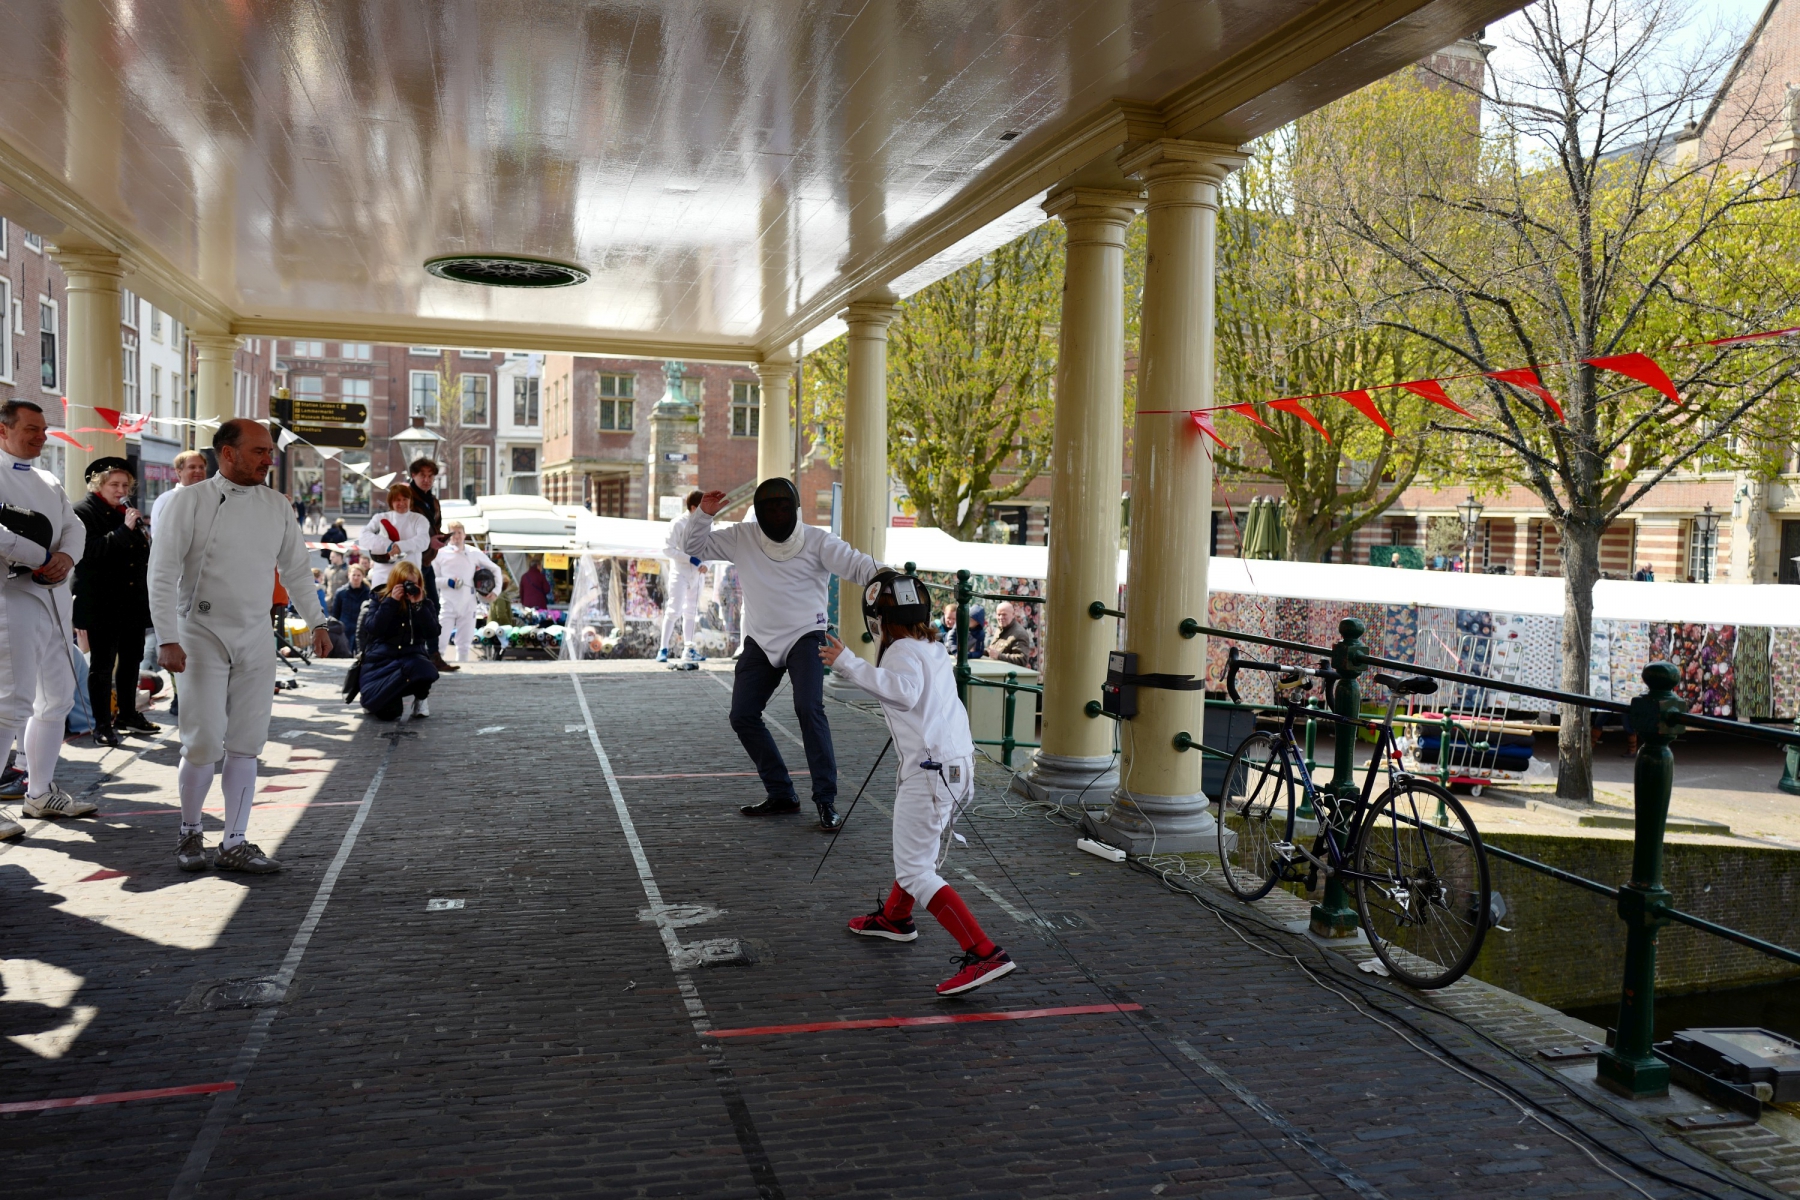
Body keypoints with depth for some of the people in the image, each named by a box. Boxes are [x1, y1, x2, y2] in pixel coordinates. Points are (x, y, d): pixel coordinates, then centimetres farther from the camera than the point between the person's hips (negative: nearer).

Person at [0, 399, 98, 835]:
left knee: (58, 699, 13)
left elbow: (74, 527, 10)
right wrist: (41, 558, -16)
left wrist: (66, 559, -10)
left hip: (54, 599, 8)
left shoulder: (49, 482, 18)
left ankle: (41, 793, 24)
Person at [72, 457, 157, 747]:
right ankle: (102, 725, 4)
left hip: (133, 603, 7)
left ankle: (128, 714, 28)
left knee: (131, 660, 15)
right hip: (102, 605, -7)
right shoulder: (84, 512, -5)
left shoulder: (128, 512, 16)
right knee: (102, 665, -2)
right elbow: (90, 551, -20)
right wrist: (125, 530, -23)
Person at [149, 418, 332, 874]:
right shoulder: (191, 501, -6)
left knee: (246, 745, 4)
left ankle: (235, 844, 13)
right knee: (203, 743, -5)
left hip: (256, 640, 4)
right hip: (202, 636, -4)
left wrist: (317, 621, 15)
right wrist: (166, 640, -15)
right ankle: (189, 832, 18)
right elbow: (162, 574, -8)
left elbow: (295, 567, 18)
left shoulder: (274, 504, 8)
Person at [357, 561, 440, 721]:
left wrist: (418, 605, -11)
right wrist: (392, 601, -11)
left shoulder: (425, 604, 11)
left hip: (413, 657, 0)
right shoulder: (380, 601, 9)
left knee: (424, 670, -41)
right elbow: (373, 628, -10)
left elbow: (432, 634, -5)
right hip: (381, 659, 0)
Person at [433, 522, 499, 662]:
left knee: (464, 644, 12)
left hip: (467, 605, 3)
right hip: (447, 605, -2)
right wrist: (448, 581, -19)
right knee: (440, 643, -7)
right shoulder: (441, 553, -2)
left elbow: (495, 569, 12)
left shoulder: (474, 553, 3)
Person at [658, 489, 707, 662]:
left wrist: (705, 564, -11)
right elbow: (667, 549, -16)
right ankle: (663, 649, -5)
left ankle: (689, 648, 21)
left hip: (697, 573, 6)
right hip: (681, 572, -6)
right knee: (673, 610, -10)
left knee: (691, 611, 13)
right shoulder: (679, 523, -14)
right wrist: (690, 559, -22)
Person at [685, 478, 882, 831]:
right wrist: (704, 513, -11)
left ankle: (826, 801, -15)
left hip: (805, 637, -5)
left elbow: (856, 565, -20)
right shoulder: (742, 537, 0)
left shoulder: (816, 540, -10)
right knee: (743, 716, 3)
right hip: (760, 641, 5)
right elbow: (696, 547, 7)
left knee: (809, 709, -23)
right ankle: (781, 794, 18)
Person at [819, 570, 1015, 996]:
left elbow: (904, 692, -31)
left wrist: (848, 664, -30)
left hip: (928, 771, -9)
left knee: (914, 872, -7)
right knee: (919, 850, 29)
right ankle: (895, 917, 53)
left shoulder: (903, 651, -10)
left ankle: (985, 954, -15)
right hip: (957, 764, 9)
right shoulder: (933, 649, 17)